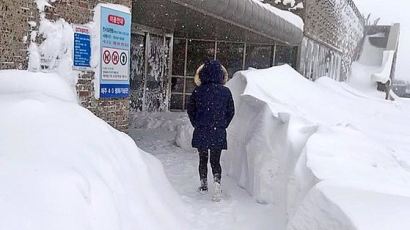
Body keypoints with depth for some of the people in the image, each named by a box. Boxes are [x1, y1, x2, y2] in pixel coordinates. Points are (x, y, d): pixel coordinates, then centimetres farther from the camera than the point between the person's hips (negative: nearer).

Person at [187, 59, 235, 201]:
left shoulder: (198, 91, -6)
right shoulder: (225, 92, -4)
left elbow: (190, 110, 2)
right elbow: (231, 112, 3)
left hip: (201, 132, 0)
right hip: (219, 132, 0)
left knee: (203, 159, 17)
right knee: (215, 160, 9)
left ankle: (204, 185, 29)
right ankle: (217, 185, -9)